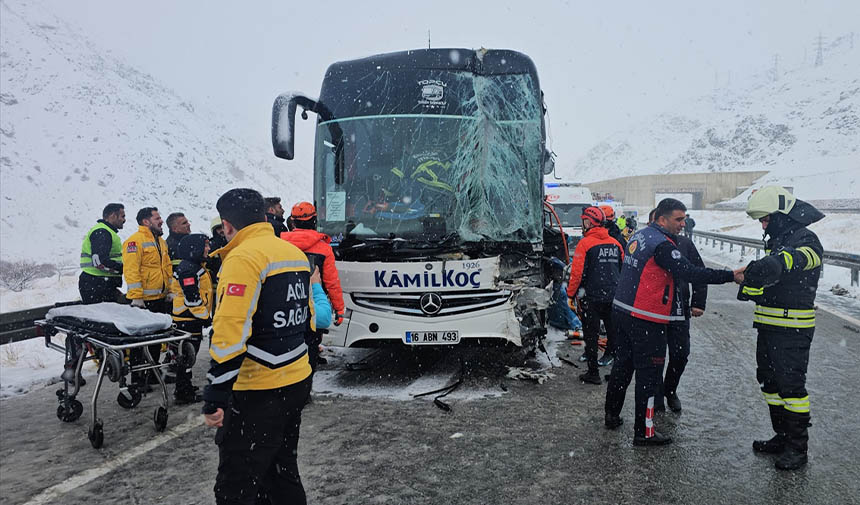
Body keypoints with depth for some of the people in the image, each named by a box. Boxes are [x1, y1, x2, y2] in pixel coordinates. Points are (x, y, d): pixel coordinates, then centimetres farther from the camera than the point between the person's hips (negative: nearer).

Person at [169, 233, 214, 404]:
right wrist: (204, 316, -19)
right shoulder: (188, 268, -19)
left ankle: (184, 386, 29)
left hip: (190, 318, 11)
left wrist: (205, 315, 25)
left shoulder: (195, 266, 15)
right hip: (188, 319, -11)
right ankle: (183, 393, 2)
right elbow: (191, 297, -24)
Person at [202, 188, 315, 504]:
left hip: (259, 394, -9)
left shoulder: (243, 258, -16)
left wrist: (214, 398, -18)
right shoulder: (296, 253, 9)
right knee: (282, 470, 22)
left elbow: (230, 336, -23)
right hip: (298, 383, 9)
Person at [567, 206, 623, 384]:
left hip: (591, 297, -5)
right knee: (614, 333, 15)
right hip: (613, 297, 5)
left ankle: (593, 373, 8)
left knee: (591, 335, 4)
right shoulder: (615, 243, 6)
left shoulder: (585, 244, -12)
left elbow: (577, 274, -14)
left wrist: (571, 294, -2)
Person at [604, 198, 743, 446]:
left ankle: (612, 415, 31)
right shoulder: (662, 244, -18)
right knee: (649, 373, 0)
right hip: (645, 319, -9)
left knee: (623, 363, 20)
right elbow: (690, 272, -23)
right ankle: (644, 432, 7)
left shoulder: (638, 236, 10)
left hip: (621, 311, 9)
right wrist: (730, 276, -19)